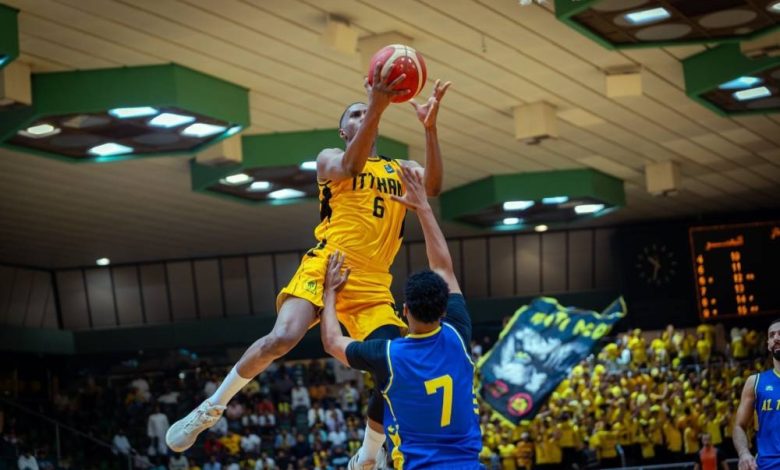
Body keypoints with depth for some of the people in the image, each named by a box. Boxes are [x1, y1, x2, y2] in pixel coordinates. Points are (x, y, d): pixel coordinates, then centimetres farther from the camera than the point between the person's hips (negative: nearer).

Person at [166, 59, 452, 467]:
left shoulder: (400, 170, 19)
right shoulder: (329, 158, 9)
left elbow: (433, 186, -3)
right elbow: (348, 167, -16)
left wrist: (429, 128, -16)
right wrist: (376, 108, -28)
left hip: (373, 288, 4)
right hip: (324, 269, -4)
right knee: (281, 338, -27)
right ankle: (211, 408, -8)